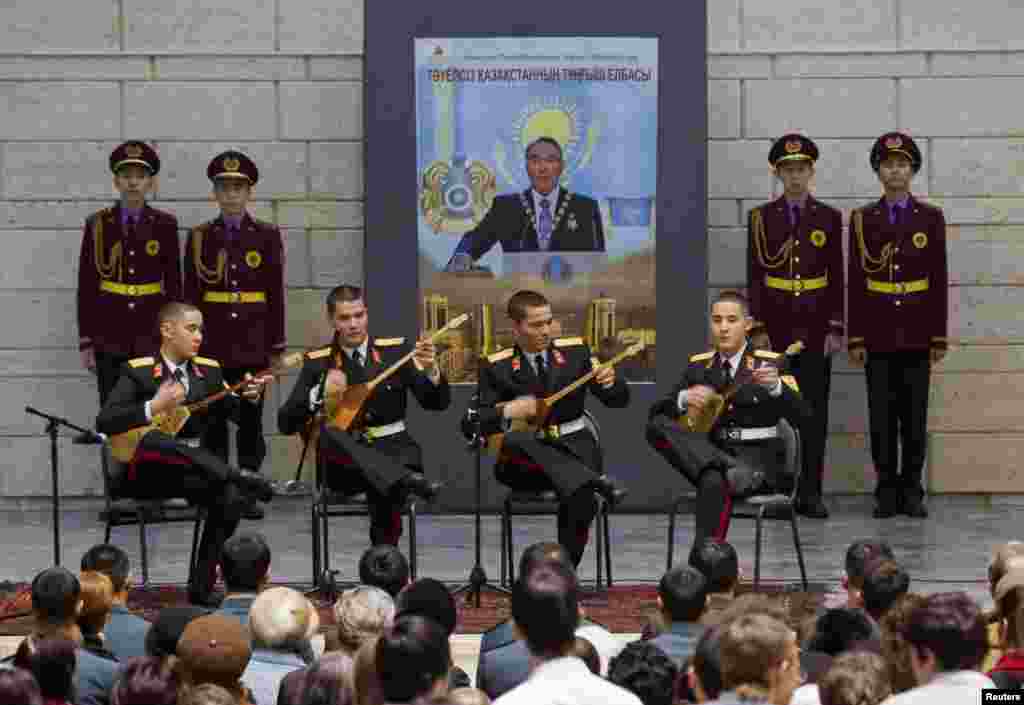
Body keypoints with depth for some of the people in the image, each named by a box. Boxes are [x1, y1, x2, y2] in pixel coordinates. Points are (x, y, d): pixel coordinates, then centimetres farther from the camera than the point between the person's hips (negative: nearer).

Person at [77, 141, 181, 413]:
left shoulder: (165, 225, 2)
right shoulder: (98, 225, 2)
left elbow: (174, 285, 4)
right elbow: (86, 287, 2)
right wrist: (86, 342, -2)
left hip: (151, 339, 0)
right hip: (110, 338, 0)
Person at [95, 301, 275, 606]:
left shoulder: (209, 370, 10)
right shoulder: (138, 372, -4)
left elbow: (236, 414, 6)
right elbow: (104, 422, -15)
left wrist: (248, 397, -16)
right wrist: (153, 407, -26)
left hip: (189, 472, 4)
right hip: (144, 473, -4)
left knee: (231, 497, -26)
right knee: (153, 441, -40)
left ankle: (202, 588, -17)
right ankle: (238, 476, -43)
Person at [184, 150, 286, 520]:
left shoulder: (267, 235, 4)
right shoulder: (199, 236, 6)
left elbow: (275, 293, 3)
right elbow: (191, 294, 6)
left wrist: (277, 346, -1)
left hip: (253, 341, 0)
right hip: (212, 342, 0)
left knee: (251, 418, 3)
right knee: (213, 419, 1)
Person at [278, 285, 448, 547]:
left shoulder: (395, 351, 6)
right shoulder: (318, 362, 5)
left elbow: (438, 403, 0)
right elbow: (285, 423, -1)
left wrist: (430, 370, -21)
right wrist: (321, 393, -17)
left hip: (392, 448, 0)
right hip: (344, 462, 0)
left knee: (385, 488, -35)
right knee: (326, 434, -35)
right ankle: (408, 480, -55)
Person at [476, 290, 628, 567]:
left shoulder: (575, 351, 8)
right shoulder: (497, 367, 2)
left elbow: (620, 400, 7)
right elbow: (475, 423, -2)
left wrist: (609, 383, -17)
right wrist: (507, 412, -22)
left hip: (573, 445, 1)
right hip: (527, 457, -1)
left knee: (580, 501, -32)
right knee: (513, 440, -37)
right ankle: (596, 481, -41)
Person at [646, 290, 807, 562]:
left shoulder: (770, 364, -1)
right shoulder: (698, 366, 11)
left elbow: (800, 417, -13)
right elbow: (656, 412, 8)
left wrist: (776, 386, -32)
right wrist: (683, 399, -14)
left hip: (758, 456, -4)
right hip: (711, 450, 4)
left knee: (714, 482, -38)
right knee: (657, 427, -21)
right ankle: (729, 469, -33)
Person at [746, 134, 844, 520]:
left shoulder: (829, 217, 5)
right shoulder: (761, 217, 4)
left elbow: (836, 277, 4)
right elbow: (754, 277, 3)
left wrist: (835, 328, -3)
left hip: (815, 326, 0)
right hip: (775, 325, 0)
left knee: (814, 410, -1)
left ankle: (811, 492, 2)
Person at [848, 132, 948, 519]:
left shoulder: (931, 217, 4)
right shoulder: (862, 219, 4)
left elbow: (939, 280, 3)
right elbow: (856, 282, 2)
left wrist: (939, 337, -1)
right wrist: (855, 339, -2)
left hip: (917, 335, 0)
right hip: (878, 335, 0)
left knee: (914, 415, 2)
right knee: (882, 415, 1)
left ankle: (911, 492, 8)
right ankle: (887, 492, 6)